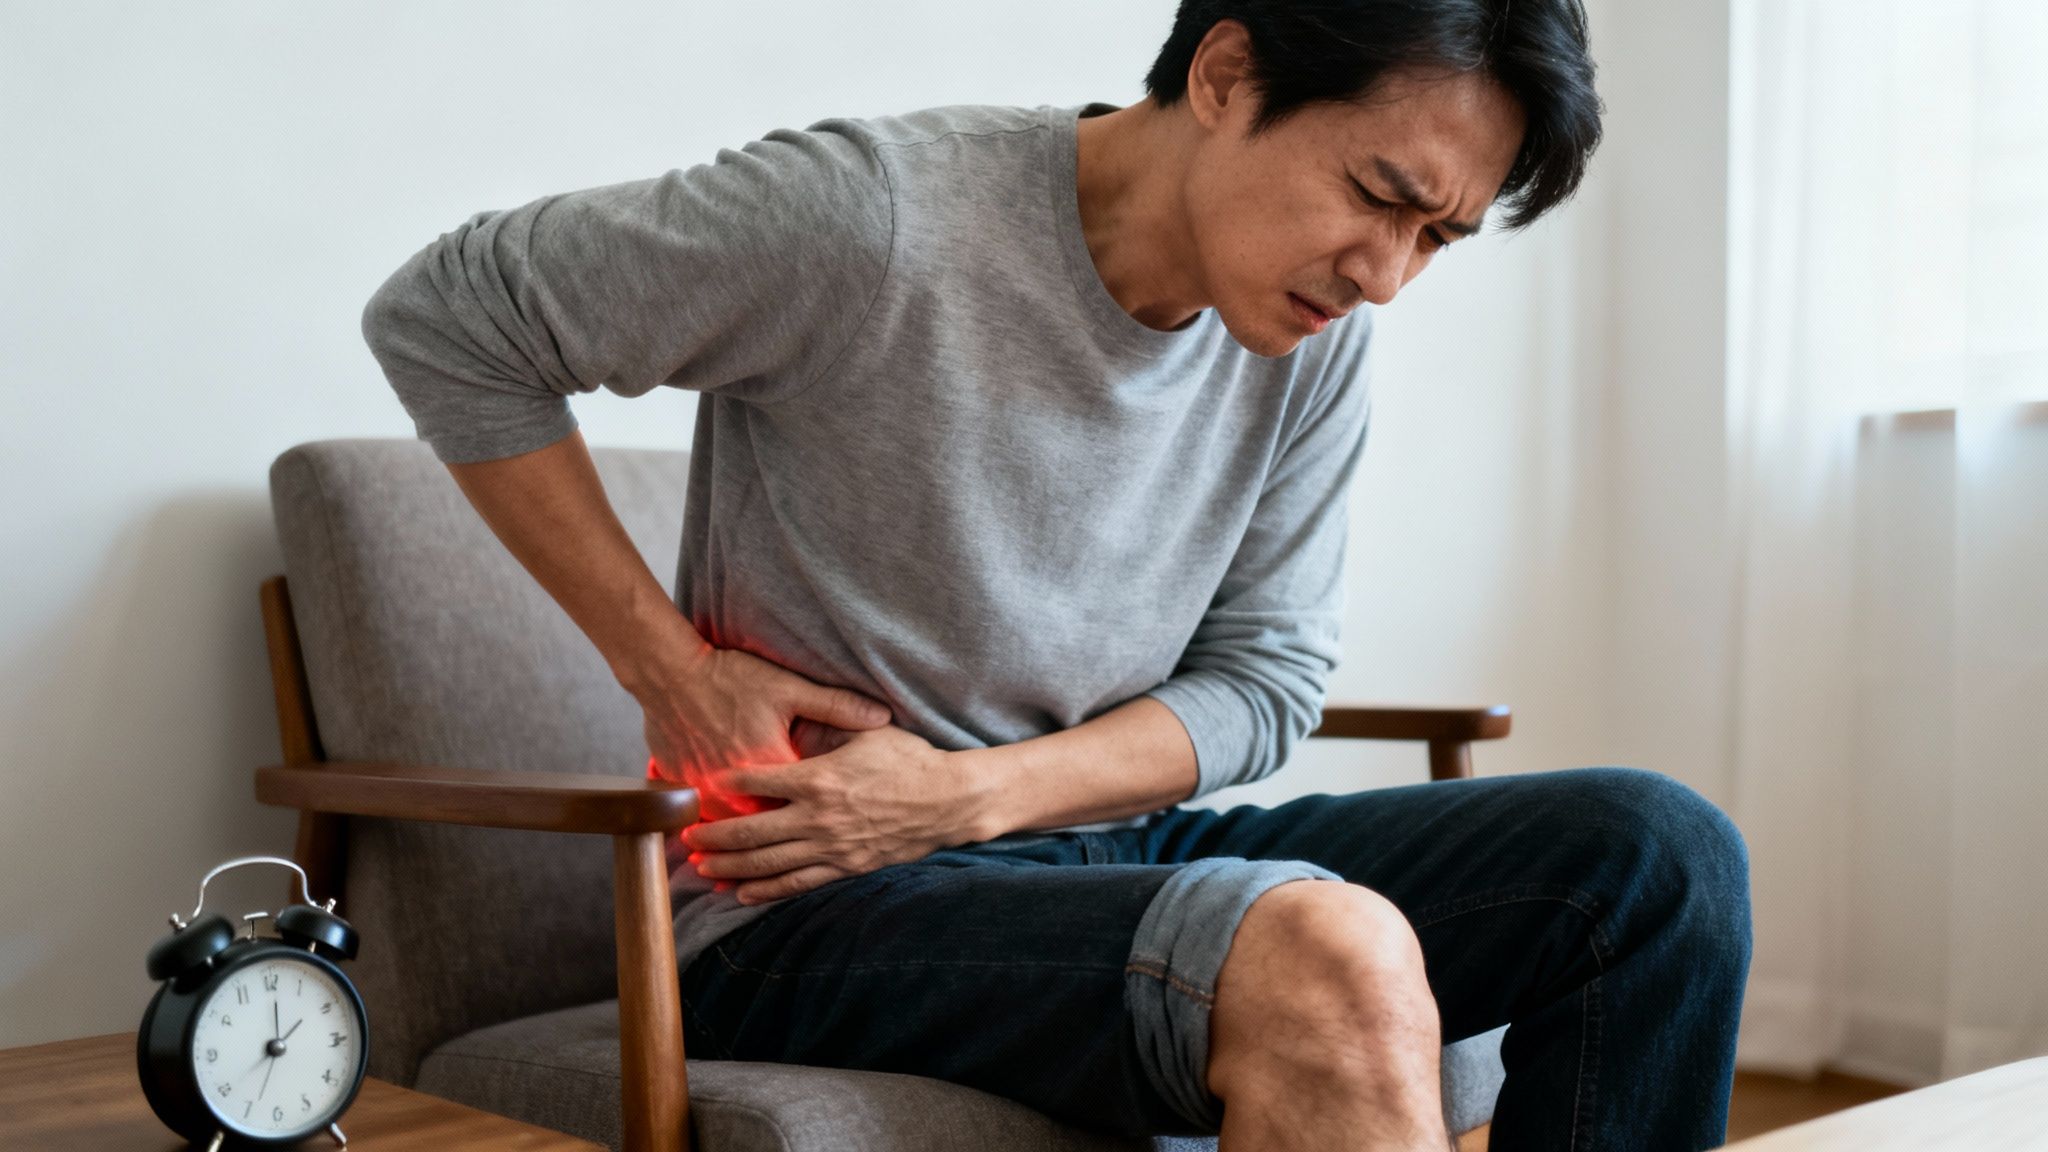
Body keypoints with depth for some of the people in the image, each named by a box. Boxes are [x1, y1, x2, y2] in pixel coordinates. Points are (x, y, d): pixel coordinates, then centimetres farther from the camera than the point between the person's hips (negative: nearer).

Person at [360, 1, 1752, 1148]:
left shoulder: (1318, 335, 1)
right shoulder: (872, 220, -17)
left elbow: (1264, 679, 5)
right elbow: (440, 319, -8)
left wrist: (975, 793, -13)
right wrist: (672, 668, -11)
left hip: (1117, 849, 7)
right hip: (817, 910, -6)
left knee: (1661, 852, -11)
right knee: (1329, 954, -35)